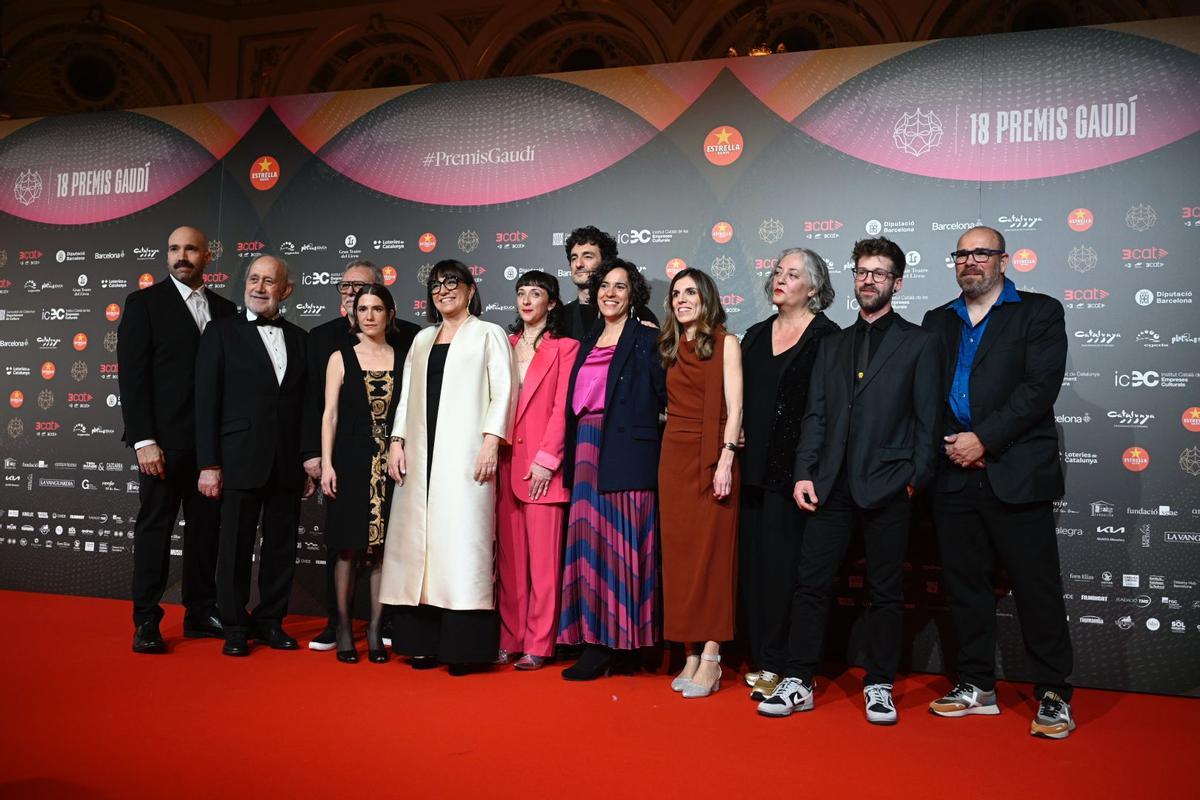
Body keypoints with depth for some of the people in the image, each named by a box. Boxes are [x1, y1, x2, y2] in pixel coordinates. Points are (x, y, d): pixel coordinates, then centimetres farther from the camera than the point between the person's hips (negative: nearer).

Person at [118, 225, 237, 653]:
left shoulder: (224, 310, 11)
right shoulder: (144, 303, 0)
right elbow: (132, 375, -6)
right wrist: (144, 440, -13)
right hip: (164, 440, -4)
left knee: (206, 527, 9)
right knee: (154, 527, 2)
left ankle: (201, 612, 20)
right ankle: (146, 622, 10)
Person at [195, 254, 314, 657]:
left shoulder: (299, 338, 11)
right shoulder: (221, 332, 1)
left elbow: (306, 405, 12)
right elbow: (206, 402, -3)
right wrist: (209, 464, -9)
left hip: (288, 466, 4)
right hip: (241, 462, -3)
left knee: (282, 547, 9)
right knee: (236, 547, 4)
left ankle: (270, 621, 23)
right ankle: (235, 628, 16)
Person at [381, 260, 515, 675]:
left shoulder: (489, 334, 8)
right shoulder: (422, 339, 22)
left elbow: (502, 391, -2)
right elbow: (406, 393, 18)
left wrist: (491, 440, -13)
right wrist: (397, 441, 6)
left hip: (464, 451, -5)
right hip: (421, 453, 5)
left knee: (461, 539, -9)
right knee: (419, 540, 1)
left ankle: (463, 645, -5)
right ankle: (425, 641, 7)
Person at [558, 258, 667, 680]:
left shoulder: (646, 340, 0)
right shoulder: (589, 342, 19)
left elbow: (665, 395, -10)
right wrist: (571, 458, 13)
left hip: (626, 455, -6)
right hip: (587, 451, 6)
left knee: (619, 544, -5)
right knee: (589, 543, 6)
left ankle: (611, 644, 0)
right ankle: (595, 639, 14)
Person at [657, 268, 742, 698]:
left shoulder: (725, 343, 0)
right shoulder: (669, 347, 15)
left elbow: (734, 407, -7)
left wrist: (726, 458, -15)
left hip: (711, 458, -5)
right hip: (674, 457, 5)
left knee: (712, 552, -4)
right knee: (679, 554, 4)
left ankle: (710, 659, -1)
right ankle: (691, 654, 12)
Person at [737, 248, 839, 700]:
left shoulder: (826, 337, -4)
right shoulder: (755, 336, 16)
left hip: (796, 469, -6)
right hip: (756, 467, 6)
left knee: (786, 565, -4)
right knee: (754, 562, 7)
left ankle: (780, 664, 4)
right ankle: (761, 659, 17)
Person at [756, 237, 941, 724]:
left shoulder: (919, 343, 5)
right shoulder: (833, 345, 16)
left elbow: (927, 420, 0)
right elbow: (815, 415, 11)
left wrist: (916, 480, -8)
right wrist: (804, 474, 1)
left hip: (887, 486, -3)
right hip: (832, 484, 3)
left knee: (885, 591, 6)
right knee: (811, 583, 2)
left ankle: (879, 686, 19)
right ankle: (797, 682, 10)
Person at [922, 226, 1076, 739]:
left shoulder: (1039, 312, 3)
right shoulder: (938, 322, 16)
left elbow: (1040, 386, -9)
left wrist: (983, 439, -15)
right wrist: (944, 444, -6)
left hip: (1016, 475, -4)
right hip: (954, 476, 5)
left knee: (1036, 588, 0)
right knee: (965, 586, 11)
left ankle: (1054, 696, 12)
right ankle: (977, 686, 23)